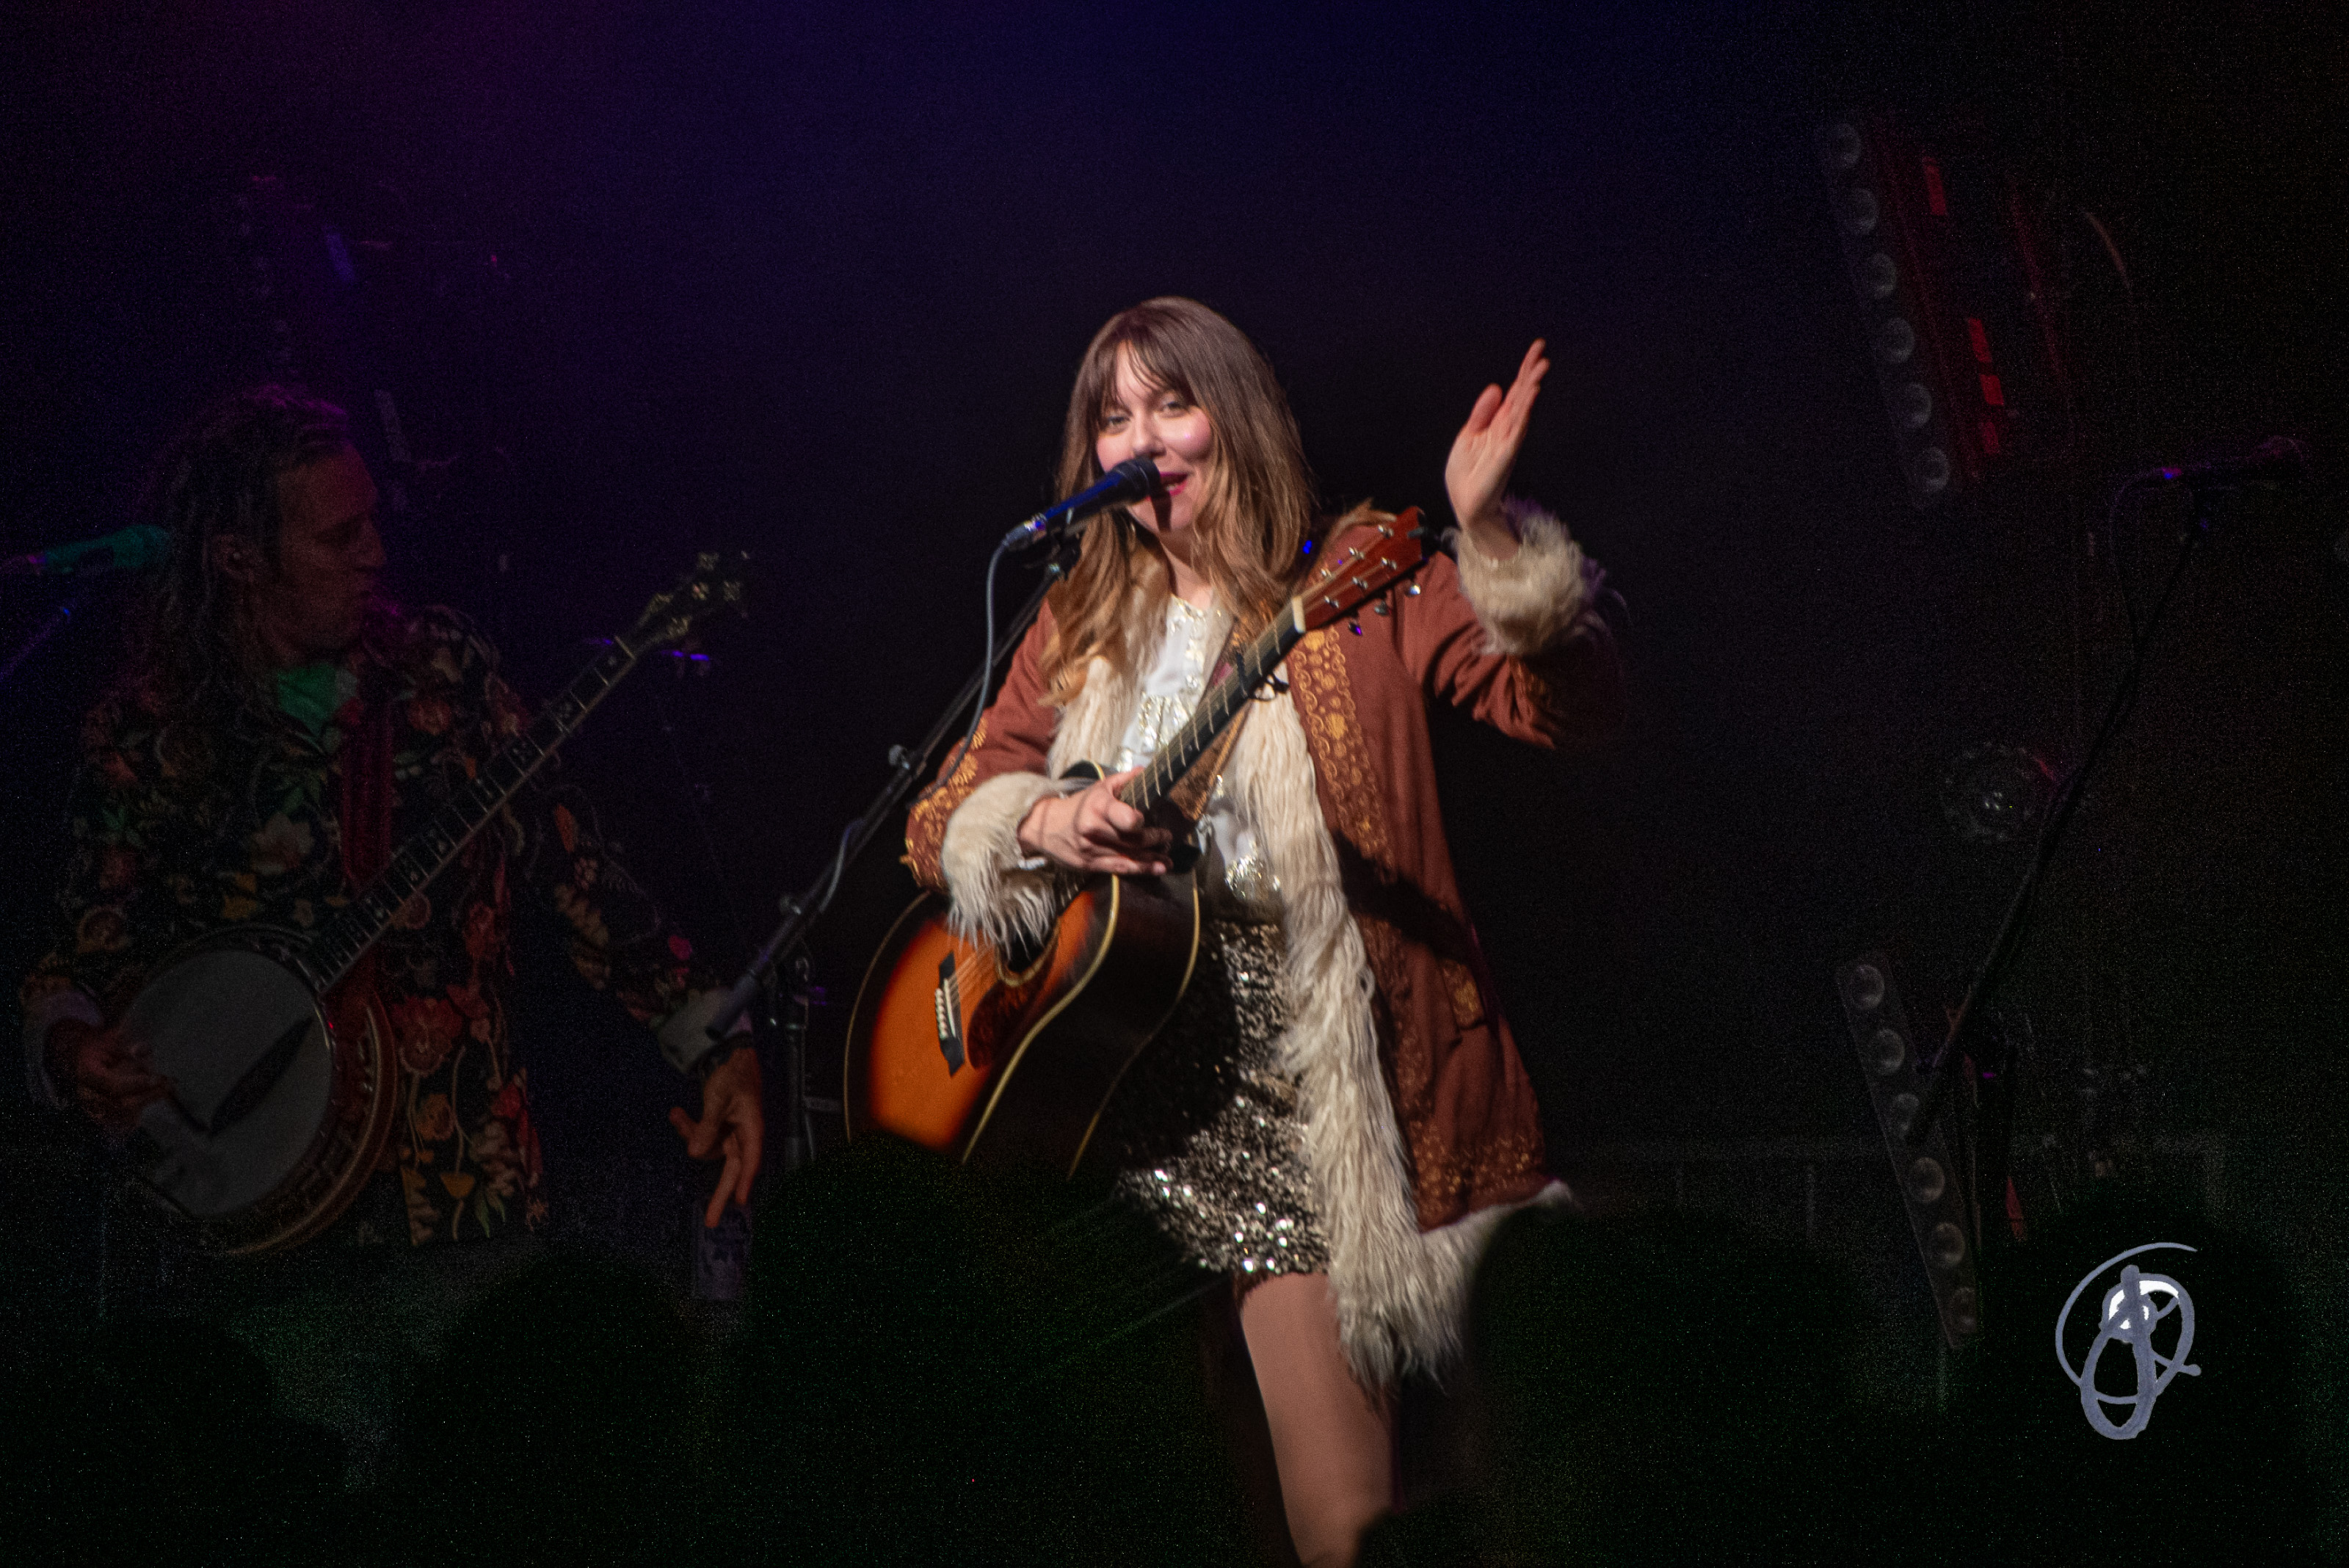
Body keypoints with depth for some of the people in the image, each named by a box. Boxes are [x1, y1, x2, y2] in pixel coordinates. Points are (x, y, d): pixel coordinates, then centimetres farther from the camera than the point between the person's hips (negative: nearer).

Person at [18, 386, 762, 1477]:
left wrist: (714, 1046, -4)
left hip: (464, 1191, 2)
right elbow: (80, 963, 5)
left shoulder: (440, 673, 4)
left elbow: (569, 865, 4)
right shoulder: (148, 731, -1)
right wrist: (67, 1049, -18)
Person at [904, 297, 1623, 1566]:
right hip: (1130, 1070, 4)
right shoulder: (1081, 630, 15)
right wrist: (1045, 822, -8)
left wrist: (1490, 537, -29)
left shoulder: (1355, 590, 0)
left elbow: (1570, 705, -13)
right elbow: (938, 821, 13)